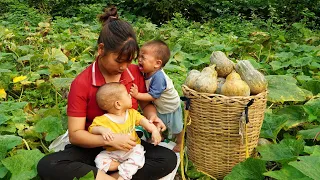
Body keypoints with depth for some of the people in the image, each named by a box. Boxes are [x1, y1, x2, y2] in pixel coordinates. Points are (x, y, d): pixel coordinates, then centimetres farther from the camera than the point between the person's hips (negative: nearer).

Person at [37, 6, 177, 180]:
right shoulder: (81, 83, -17)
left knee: (169, 159, -22)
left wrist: (152, 116, -14)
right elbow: (75, 135, -17)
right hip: (92, 147, -2)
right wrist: (109, 140, -32)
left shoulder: (135, 73, -8)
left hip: (126, 146, 3)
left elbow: (146, 104, 10)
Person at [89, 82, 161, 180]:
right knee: (100, 160, -21)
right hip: (112, 152, -2)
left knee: (138, 154, -26)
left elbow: (143, 120, 1)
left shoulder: (132, 113, -1)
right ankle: (129, 165, -20)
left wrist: (154, 130, -14)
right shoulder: (103, 120, -15)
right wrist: (101, 129, -34)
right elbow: (92, 129, -13)